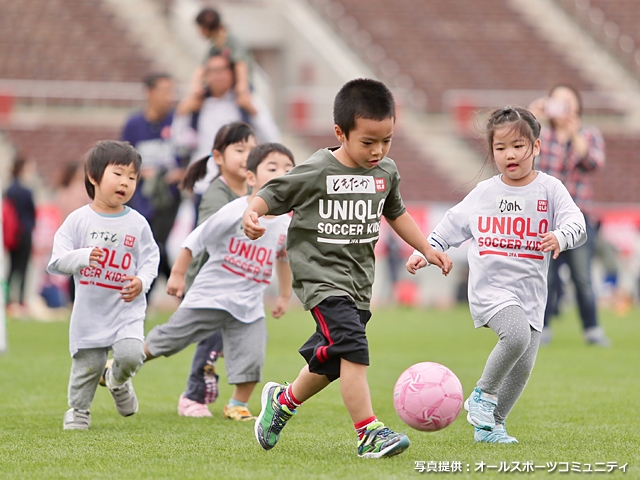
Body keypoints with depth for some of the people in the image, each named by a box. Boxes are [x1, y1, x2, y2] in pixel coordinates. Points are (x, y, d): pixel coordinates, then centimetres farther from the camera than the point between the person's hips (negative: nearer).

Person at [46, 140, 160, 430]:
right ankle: (79, 410, 30)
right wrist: (83, 257, -24)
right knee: (87, 364, 4)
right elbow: (57, 260, -5)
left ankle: (119, 382, 16)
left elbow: (150, 258, 5)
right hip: (89, 310, 0)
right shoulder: (78, 220, -3)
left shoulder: (137, 224, 0)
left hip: (127, 308, 0)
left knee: (130, 354, -19)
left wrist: (141, 281, -14)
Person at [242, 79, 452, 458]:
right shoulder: (316, 172, -12)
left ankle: (283, 400, 41)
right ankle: (369, 433, -23)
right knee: (352, 345, -23)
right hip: (321, 273, -7)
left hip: (360, 278, 7)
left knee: (330, 359, 15)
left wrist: (427, 249, 21)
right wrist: (252, 213, -26)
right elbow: (273, 195, -6)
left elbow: (396, 213, 24)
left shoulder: (386, 172, 6)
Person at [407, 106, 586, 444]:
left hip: (530, 291, 2)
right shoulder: (483, 193, 6)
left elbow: (576, 224, -11)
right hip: (490, 286, -2)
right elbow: (451, 226, 18)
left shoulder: (549, 189, 2)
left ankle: (488, 426, 20)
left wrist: (559, 237, -31)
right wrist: (425, 252, 9)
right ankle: (482, 396, -8)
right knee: (517, 335, -29)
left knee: (523, 365, 2)